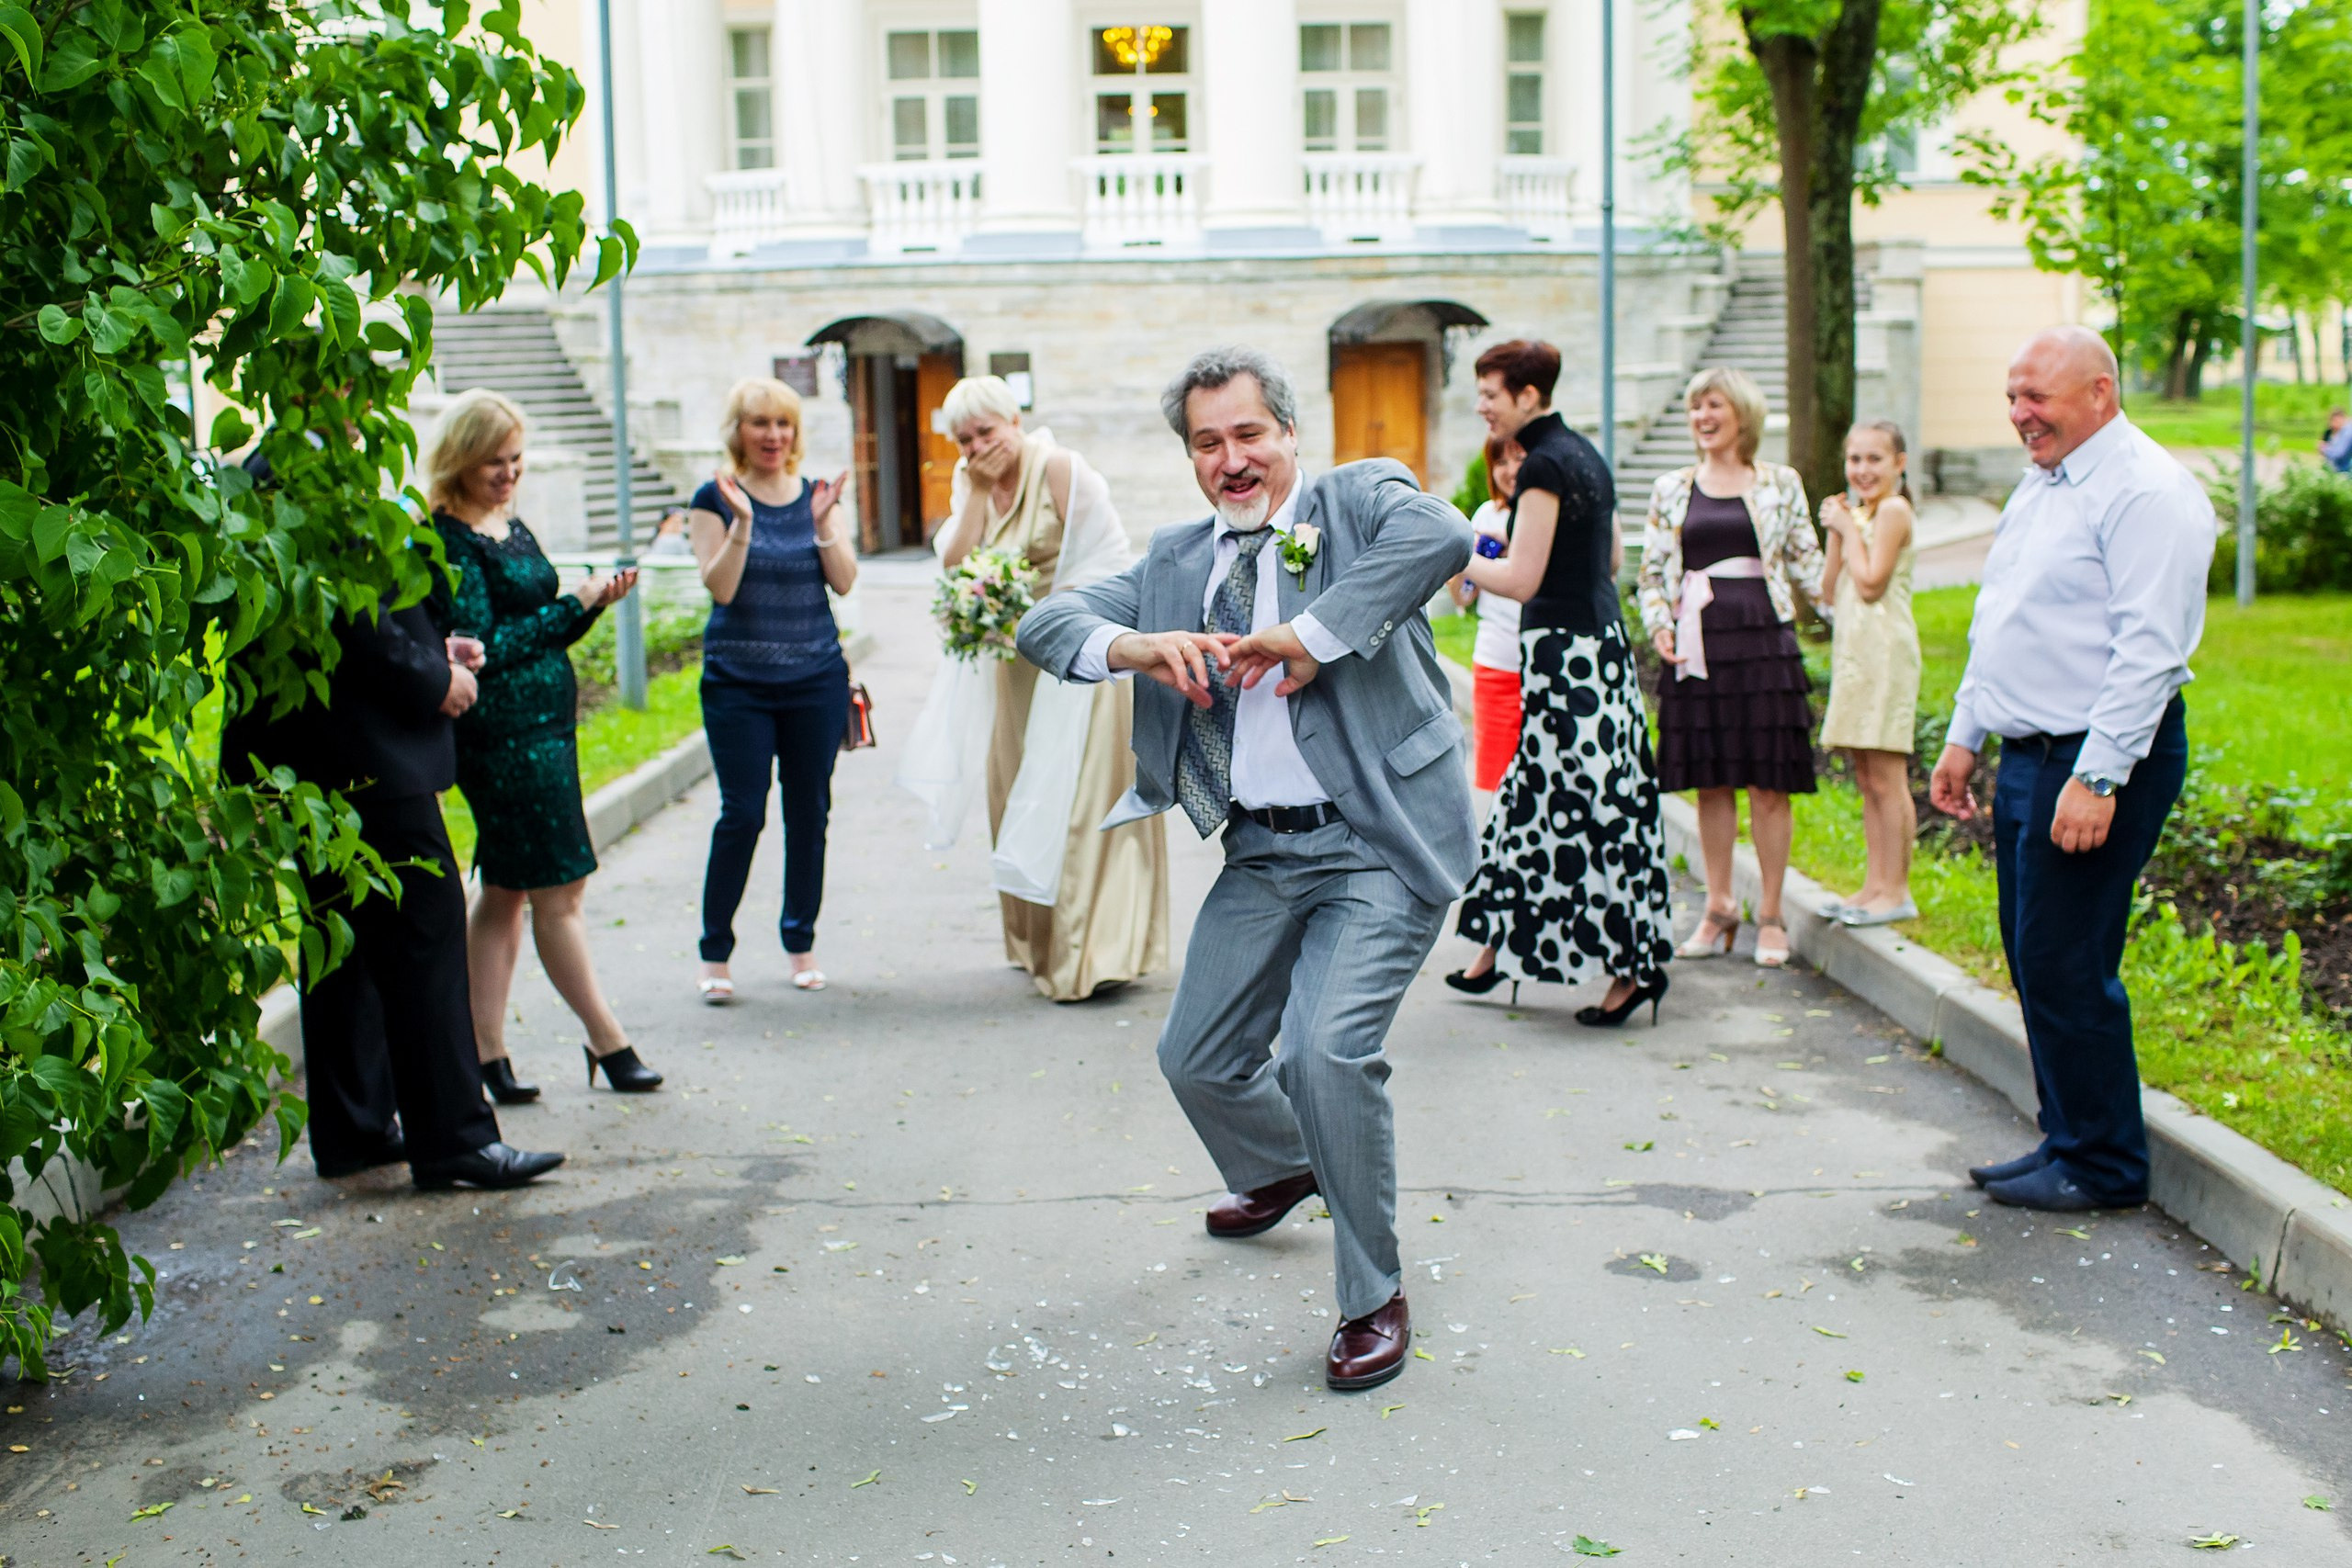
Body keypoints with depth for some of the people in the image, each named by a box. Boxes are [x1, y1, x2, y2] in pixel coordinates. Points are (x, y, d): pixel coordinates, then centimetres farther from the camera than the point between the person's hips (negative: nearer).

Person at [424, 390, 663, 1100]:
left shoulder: (513, 527, 15)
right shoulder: (448, 541, -12)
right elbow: (484, 647, -18)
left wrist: (595, 601, 1)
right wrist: (574, 605, -13)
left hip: (545, 723, 9)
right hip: (502, 735, -9)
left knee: (507, 891, 10)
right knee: (560, 887, -2)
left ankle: (486, 1051, 16)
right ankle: (607, 1041, 8)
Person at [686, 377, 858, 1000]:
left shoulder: (815, 495, 7)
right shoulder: (716, 499, -1)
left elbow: (844, 581, 0)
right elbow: (719, 588, -11)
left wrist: (823, 523, -13)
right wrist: (741, 523, -22)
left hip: (816, 677, 3)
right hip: (737, 683, -3)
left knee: (809, 811, 6)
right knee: (742, 813, -5)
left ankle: (801, 944, 19)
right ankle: (715, 954, 7)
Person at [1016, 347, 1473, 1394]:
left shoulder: (1359, 498, -3)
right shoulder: (1177, 558, 12)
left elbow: (1439, 535, -26)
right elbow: (1046, 625, 4)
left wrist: (1312, 633, -29)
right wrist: (1135, 646, -17)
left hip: (1381, 844, -6)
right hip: (1263, 850, 7)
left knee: (1326, 1049, -23)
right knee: (1197, 1057, 16)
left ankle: (1375, 1297, -1)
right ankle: (1282, 1169, 51)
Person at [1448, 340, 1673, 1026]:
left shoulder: (1544, 466, -16)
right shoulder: (1584, 454, 13)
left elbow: (1521, 580, -19)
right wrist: (1495, 559, 22)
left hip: (1565, 654, -10)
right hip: (1599, 641, 10)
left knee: (1582, 810, -4)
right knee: (1534, 796, 14)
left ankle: (1634, 968, 1)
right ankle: (1500, 949, 23)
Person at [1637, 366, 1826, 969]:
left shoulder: (1780, 483, 6)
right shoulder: (1671, 489, 11)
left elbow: (1806, 560, 8)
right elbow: (1651, 570, 11)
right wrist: (1660, 628, -3)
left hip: (1763, 639, -2)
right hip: (1699, 646, 2)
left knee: (1768, 782, -1)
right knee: (1711, 782, 7)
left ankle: (1771, 916, 8)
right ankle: (1719, 909, 17)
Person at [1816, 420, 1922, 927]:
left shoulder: (1892, 510, -9)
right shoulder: (1858, 513, 17)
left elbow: (1870, 583, -17)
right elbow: (1831, 590, 12)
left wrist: (1848, 528, -9)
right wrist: (1834, 533, 3)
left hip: (1885, 652, -9)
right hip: (1854, 651, 9)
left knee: (1886, 778, -7)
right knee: (1866, 778, 11)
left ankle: (1896, 892, -2)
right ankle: (1875, 886, 16)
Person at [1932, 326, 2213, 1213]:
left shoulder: (2145, 492, -14)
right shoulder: (2038, 487, 16)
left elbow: (2149, 651, -20)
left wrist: (2098, 778, -24)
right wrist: (1963, 737, 19)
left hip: (2100, 759, -9)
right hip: (2027, 756, 9)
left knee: (2065, 965, -6)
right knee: (2035, 962, 13)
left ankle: (2103, 1165, 7)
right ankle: (2066, 1140, 24)